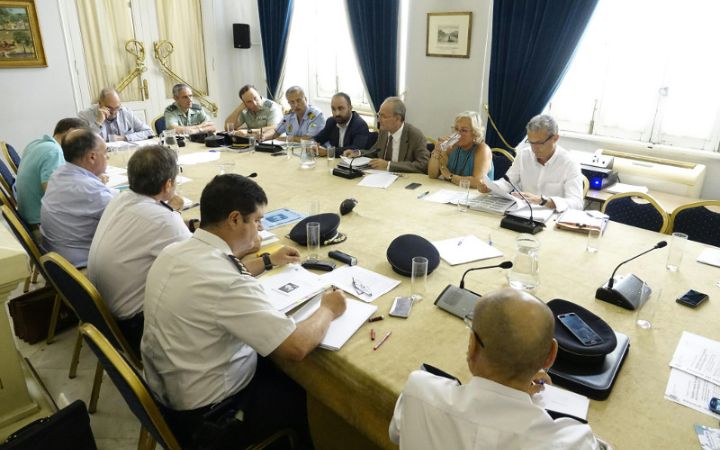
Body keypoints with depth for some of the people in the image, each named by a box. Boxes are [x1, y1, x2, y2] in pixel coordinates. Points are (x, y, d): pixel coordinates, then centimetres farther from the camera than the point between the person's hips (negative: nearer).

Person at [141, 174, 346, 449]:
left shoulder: (174, 251, -6)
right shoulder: (227, 283, -34)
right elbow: (297, 347, -31)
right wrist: (328, 310, -13)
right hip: (206, 415, -8)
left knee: (275, 367, 23)